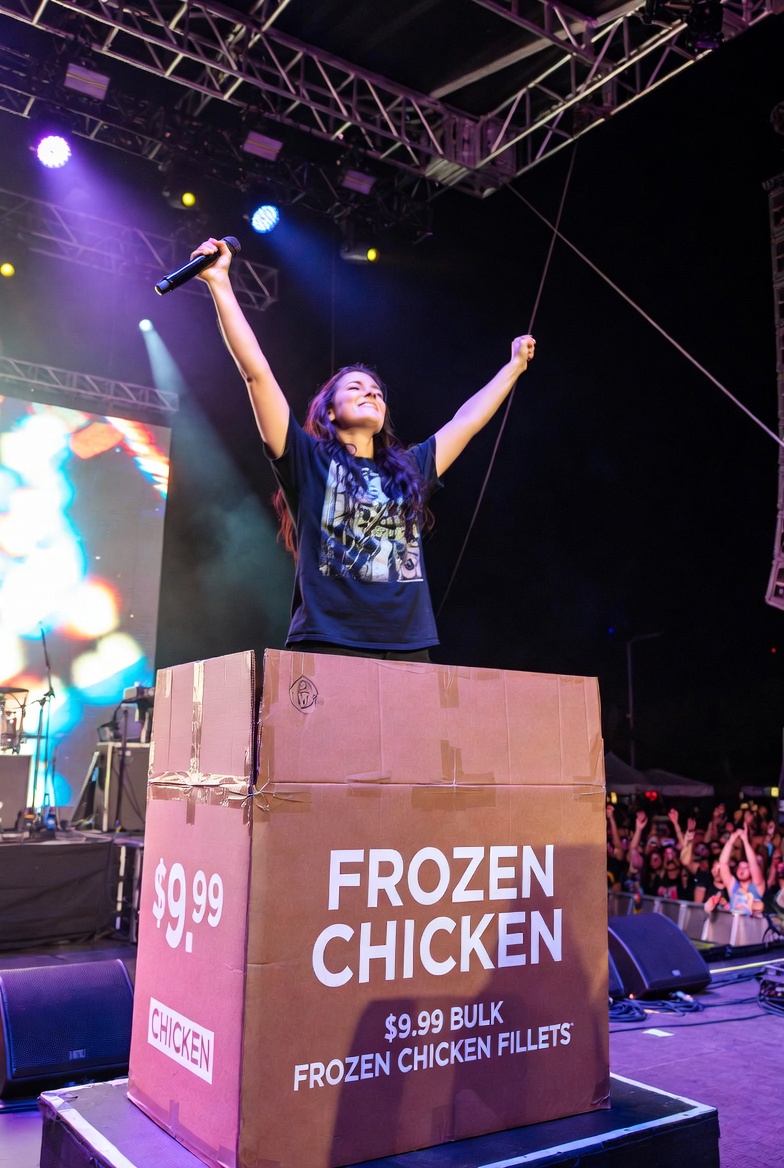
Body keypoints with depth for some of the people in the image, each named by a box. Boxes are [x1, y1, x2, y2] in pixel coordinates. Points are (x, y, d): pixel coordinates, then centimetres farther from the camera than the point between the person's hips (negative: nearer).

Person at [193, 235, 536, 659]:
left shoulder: (410, 470, 21)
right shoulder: (307, 461, 9)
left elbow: (468, 419, 32)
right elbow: (256, 372, 4)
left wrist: (514, 365, 41)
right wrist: (220, 284, 1)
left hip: (409, 652, 4)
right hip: (327, 648, -4)